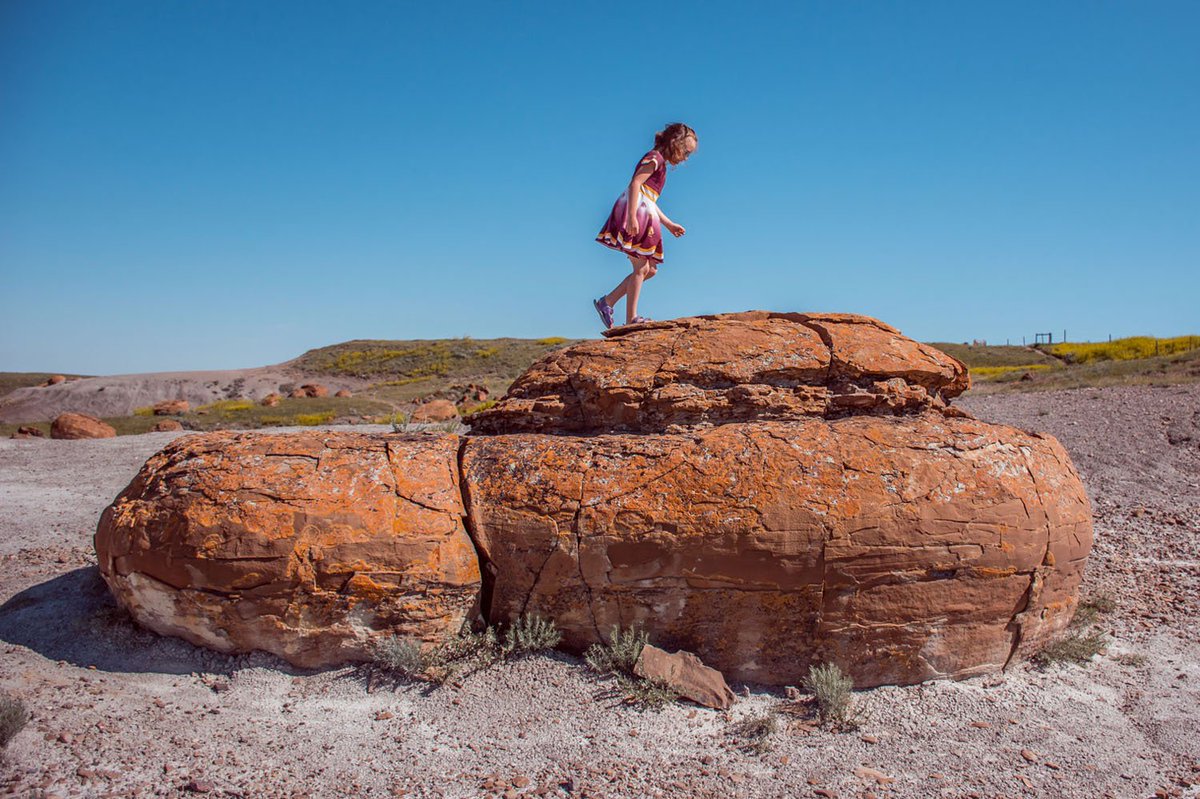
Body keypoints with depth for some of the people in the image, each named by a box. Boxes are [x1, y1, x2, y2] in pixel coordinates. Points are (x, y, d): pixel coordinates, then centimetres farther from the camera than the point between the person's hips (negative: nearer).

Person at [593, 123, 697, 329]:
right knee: (641, 268, -10)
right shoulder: (655, 158, -4)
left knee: (650, 270, 9)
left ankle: (607, 302, 9)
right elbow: (635, 183, -18)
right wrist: (632, 216, -29)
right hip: (635, 213, -10)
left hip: (643, 216, 10)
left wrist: (669, 224, 28)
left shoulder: (660, 165, 26)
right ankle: (631, 319, -9)